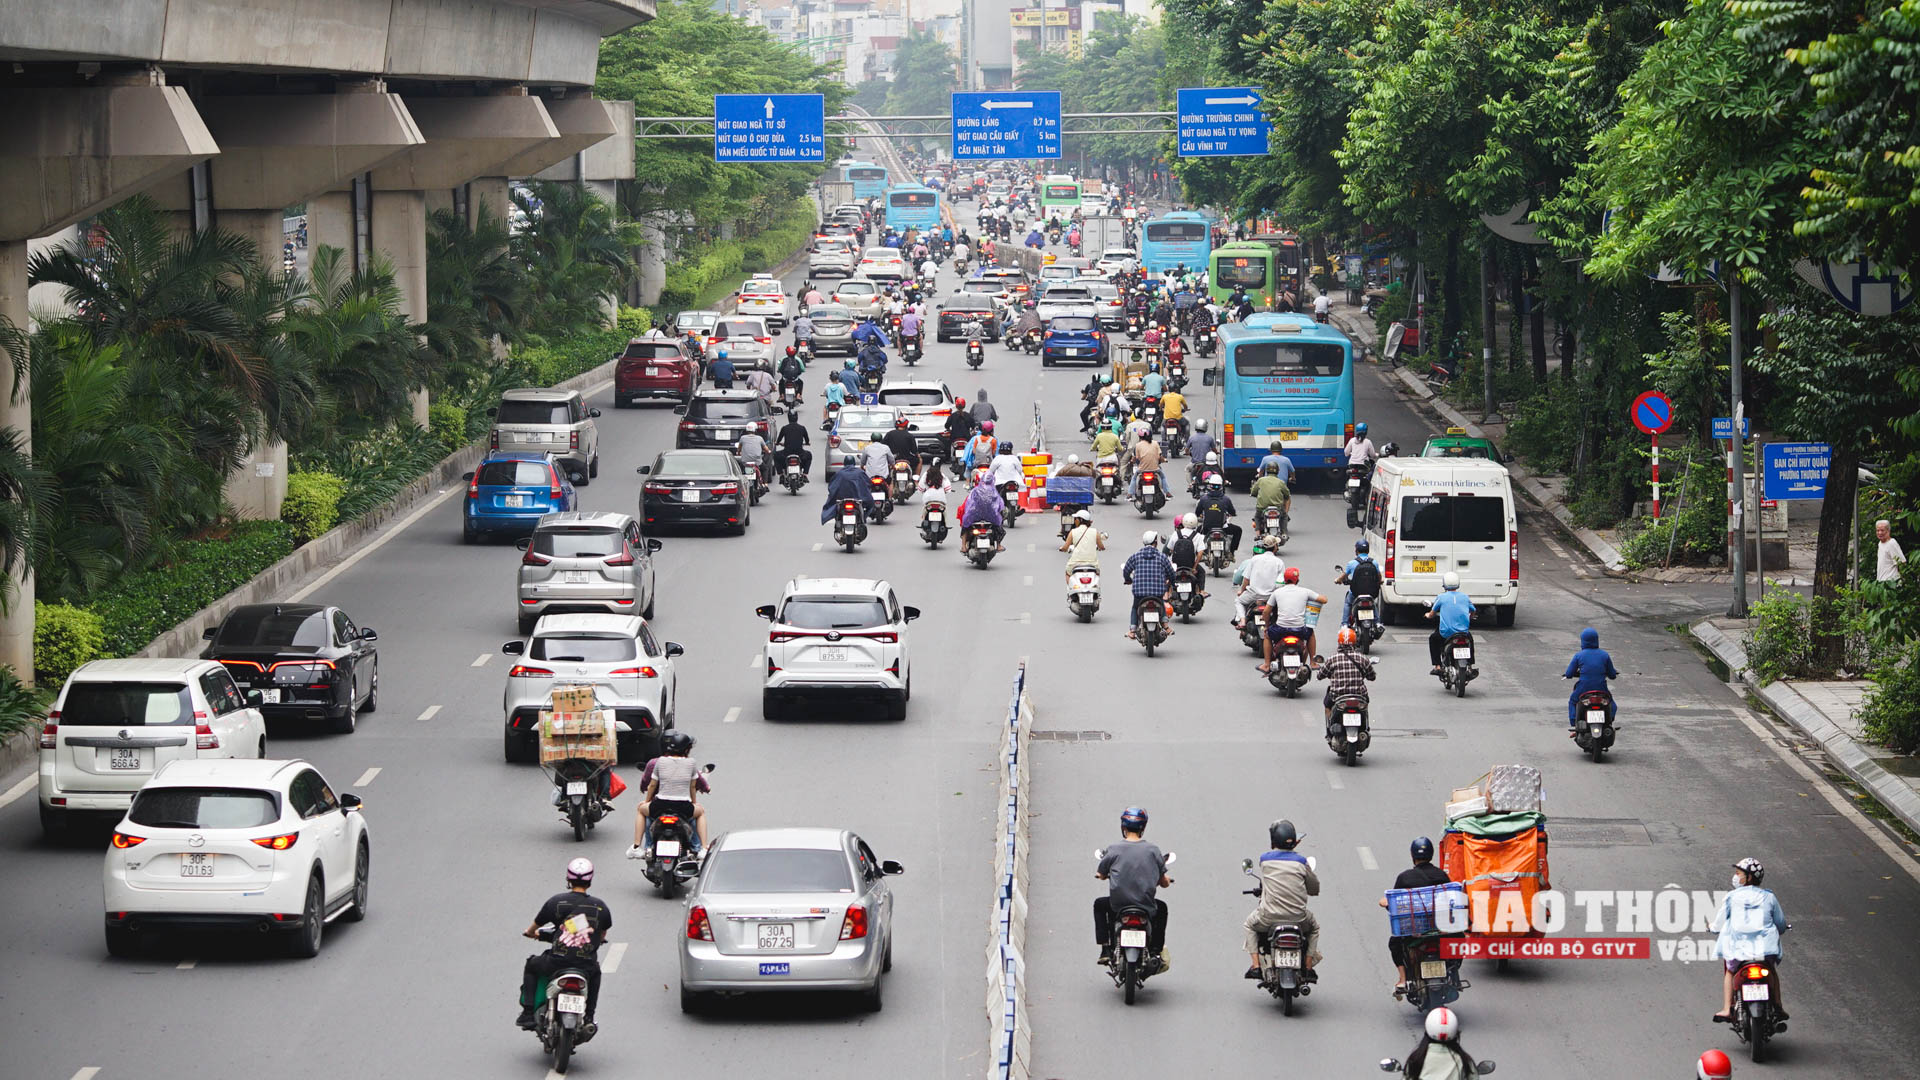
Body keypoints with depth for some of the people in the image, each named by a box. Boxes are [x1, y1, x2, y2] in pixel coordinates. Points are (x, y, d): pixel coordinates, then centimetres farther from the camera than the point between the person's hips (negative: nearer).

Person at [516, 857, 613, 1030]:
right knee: (595, 973, 38)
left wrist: (530, 932, 36)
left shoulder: (556, 901, -3)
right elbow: (603, 934, 20)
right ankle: (589, 1018, 29)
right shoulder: (600, 906, 3)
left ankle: (528, 1013, 20)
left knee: (531, 966, 29)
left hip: (557, 963, -2)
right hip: (586, 966, 2)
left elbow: (535, 925, 11)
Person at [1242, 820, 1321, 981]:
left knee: (1250, 925, 33)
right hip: (1297, 917, 0)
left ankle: (1256, 966, 20)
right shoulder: (1300, 861, -1)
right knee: (1314, 926, 33)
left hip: (1269, 917, 0)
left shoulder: (1264, 859, -1)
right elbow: (1315, 889, 10)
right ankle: (1308, 969, 24)